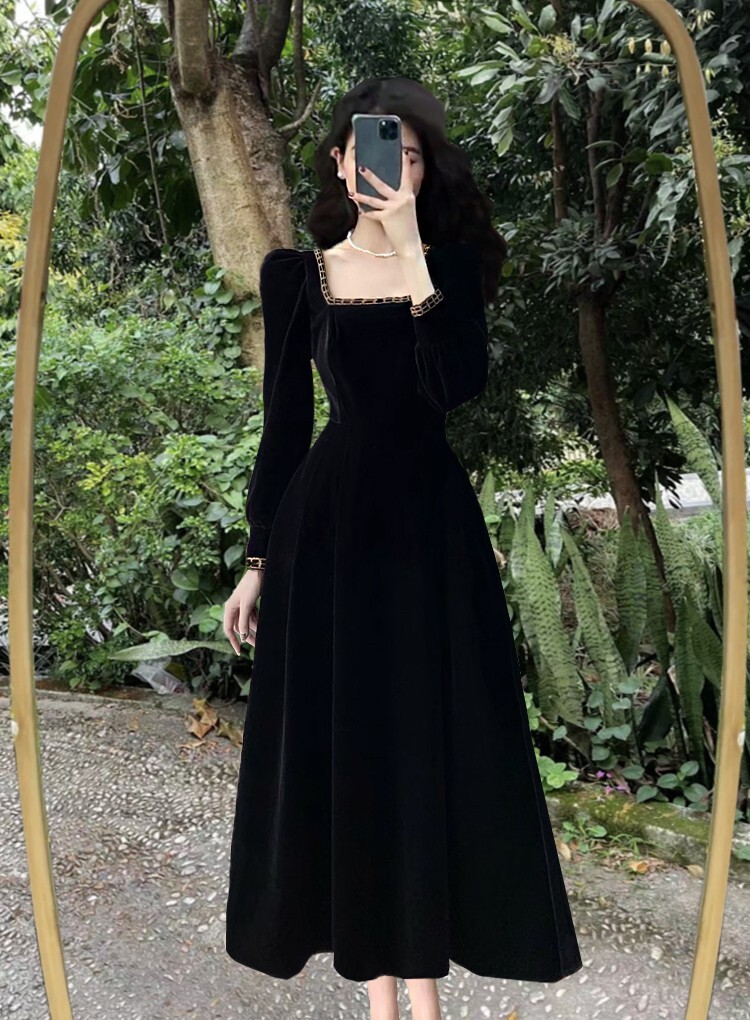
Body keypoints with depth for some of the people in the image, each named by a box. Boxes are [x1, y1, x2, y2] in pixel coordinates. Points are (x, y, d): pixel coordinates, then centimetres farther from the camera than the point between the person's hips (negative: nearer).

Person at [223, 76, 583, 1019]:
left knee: (431, 738, 4)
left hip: (429, 519, 0)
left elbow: (461, 383, -15)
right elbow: (284, 421, 3)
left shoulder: (452, 264, 4)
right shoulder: (296, 274, 4)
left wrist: (412, 252, -18)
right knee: (341, 738, 5)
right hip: (328, 521, 0)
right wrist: (257, 559, 2)